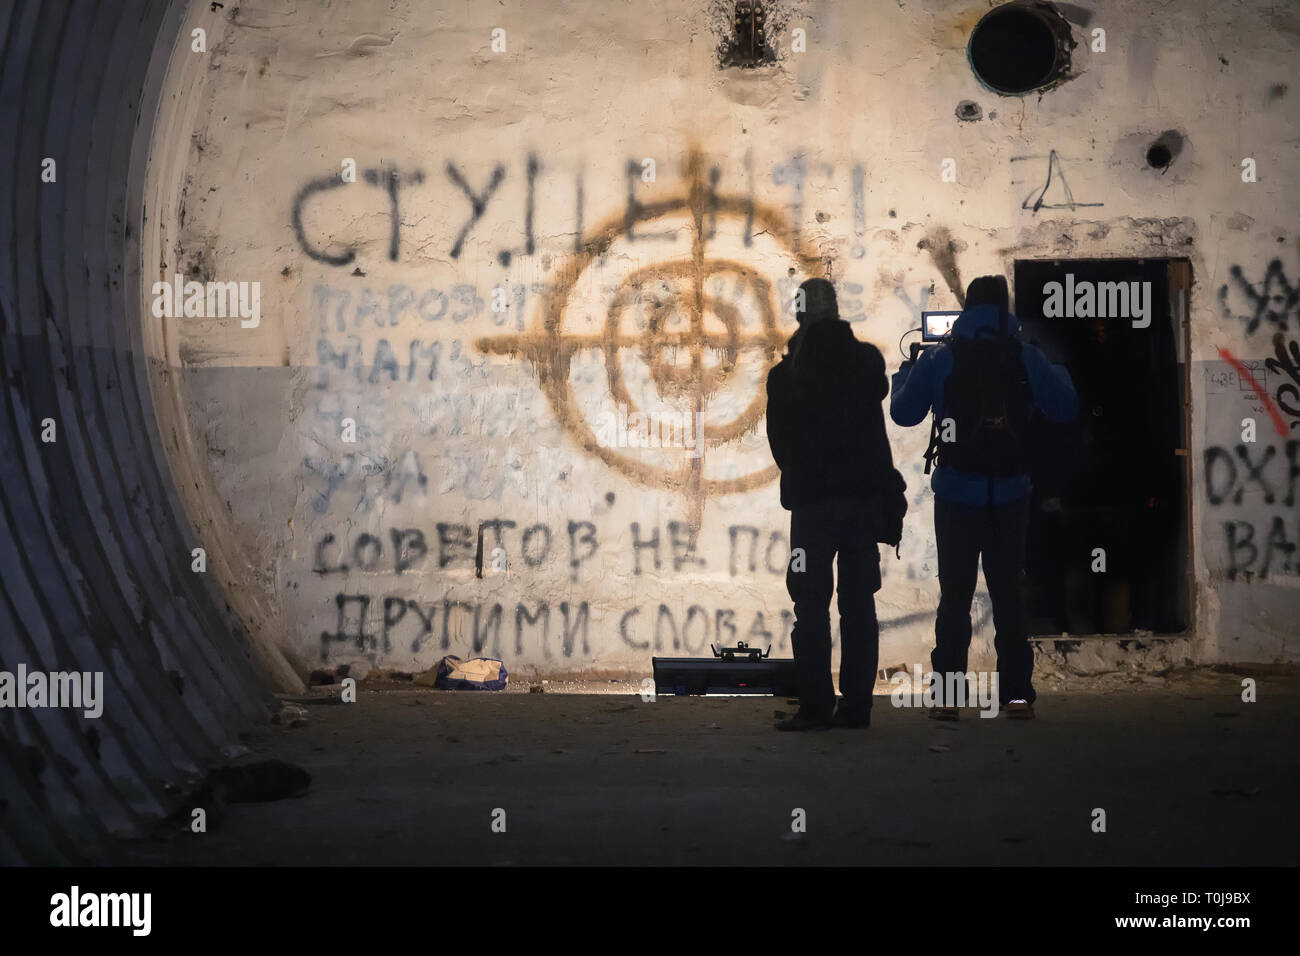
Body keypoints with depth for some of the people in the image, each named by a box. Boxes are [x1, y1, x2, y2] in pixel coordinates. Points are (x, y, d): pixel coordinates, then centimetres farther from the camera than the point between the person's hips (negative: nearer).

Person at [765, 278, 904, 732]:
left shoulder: (784, 375, -3)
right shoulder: (867, 360, 1)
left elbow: (779, 442, 4)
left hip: (811, 502, -2)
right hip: (865, 496, 3)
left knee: (811, 606, 1)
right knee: (859, 604, 6)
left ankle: (816, 706, -2)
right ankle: (857, 706, 7)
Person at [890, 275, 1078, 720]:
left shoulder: (937, 359, -3)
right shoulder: (1026, 357, -1)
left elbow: (903, 412, 3)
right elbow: (1065, 408, 6)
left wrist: (906, 370, 21)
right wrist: (1054, 369, 24)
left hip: (956, 496, -1)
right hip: (1009, 496, 1)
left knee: (955, 594, 4)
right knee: (1007, 591, 9)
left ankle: (948, 695, -1)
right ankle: (1017, 692, 7)